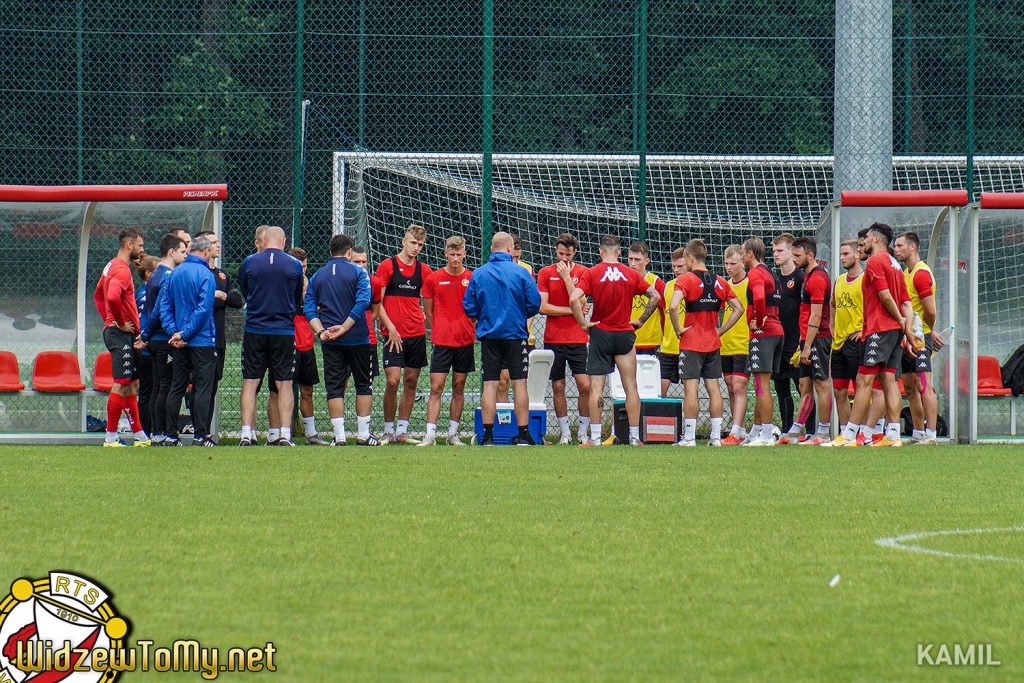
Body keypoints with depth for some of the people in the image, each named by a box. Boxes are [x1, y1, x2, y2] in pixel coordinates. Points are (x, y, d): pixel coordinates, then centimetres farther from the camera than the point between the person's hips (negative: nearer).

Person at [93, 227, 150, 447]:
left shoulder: (112, 266, 17)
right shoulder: (122, 270, -16)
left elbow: (98, 295, 29)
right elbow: (113, 297, -32)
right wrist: (120, 323, -19)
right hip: (122, 335, -11)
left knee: (132, 385, 13)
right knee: (121, 385, -9)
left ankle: (140, 436, 17)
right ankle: (111, 437, -8)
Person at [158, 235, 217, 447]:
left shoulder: (175, 273, 9)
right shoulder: (205, 275, -11)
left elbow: (164, 304, 6)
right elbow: (203, 309, -18)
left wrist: (173, 332, -1)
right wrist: (185, 334, -13)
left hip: (179, 343, 6)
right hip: (202, 341, -6)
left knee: (177, 387, 10)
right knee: (203, 388, -2)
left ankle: (171, 435, 10)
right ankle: (200, 435, -5)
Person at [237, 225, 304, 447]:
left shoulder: (249, 262, -2)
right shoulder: (294, 265, -1)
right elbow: (299, 301, 10)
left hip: (254, 330, 0)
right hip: (284, 330, 0)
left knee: (250, 383, 4)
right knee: (285, 384, 6)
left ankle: (246, 433, -2)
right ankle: (285, 434, 1)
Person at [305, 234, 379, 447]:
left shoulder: (317, 276, 9)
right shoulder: (358, 272, -1)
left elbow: (309, 308, 0)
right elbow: (363, 301, -15)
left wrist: (321, 331, -9)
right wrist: (344, 327, -14)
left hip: (330, 342, 2)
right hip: (357, 339, -2)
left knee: (334, 387, 3)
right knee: (363, 384, 9)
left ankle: (339, 435, -5)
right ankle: (363, 434, 6)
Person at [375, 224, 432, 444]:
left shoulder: (423, 270, 10)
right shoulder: (388, 266, -2)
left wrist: (428, 319, -2)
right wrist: (390, 328, -10)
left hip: (417, 334, 4)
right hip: (394, 335, -4)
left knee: (411, 382, 5)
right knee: (393, 381, -11)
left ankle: (402, 431, 12)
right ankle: (388, 430, 1)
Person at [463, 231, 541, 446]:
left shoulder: (478, 274, 0)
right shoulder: (520, 272, -6)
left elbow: (469, 307, 2)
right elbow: (534, 303, -7)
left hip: (488, 334, 2)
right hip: (516, 333, -2)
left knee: (490, 384, 3)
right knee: (519, 383, 2)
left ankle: (488, 435, 0)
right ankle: (523, 434, 2)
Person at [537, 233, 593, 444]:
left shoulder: (583, 273, 2)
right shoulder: (545, 273, 3)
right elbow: (543, 307, -5)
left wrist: (567, 276, -11)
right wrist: (570, 310, -9)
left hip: (577, 339, -1)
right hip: (553, 338, 1)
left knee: (585, 385, -8)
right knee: (558, 386, 4)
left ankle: (583, 432, 2)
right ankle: (565, 432, 13)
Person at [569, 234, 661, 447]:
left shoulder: (592, 273, -6)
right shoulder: (631, 274, 0)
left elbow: (574, 299, -19)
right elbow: (655, 297, 1)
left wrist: (583, 323, -8)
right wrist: (641, 320, 8)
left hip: (600, 334, -1)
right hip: (625, 334, 1)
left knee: (596, 388, 2)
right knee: (631, 387, 7)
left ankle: (595, 438, -2)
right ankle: (634, 437, 6)